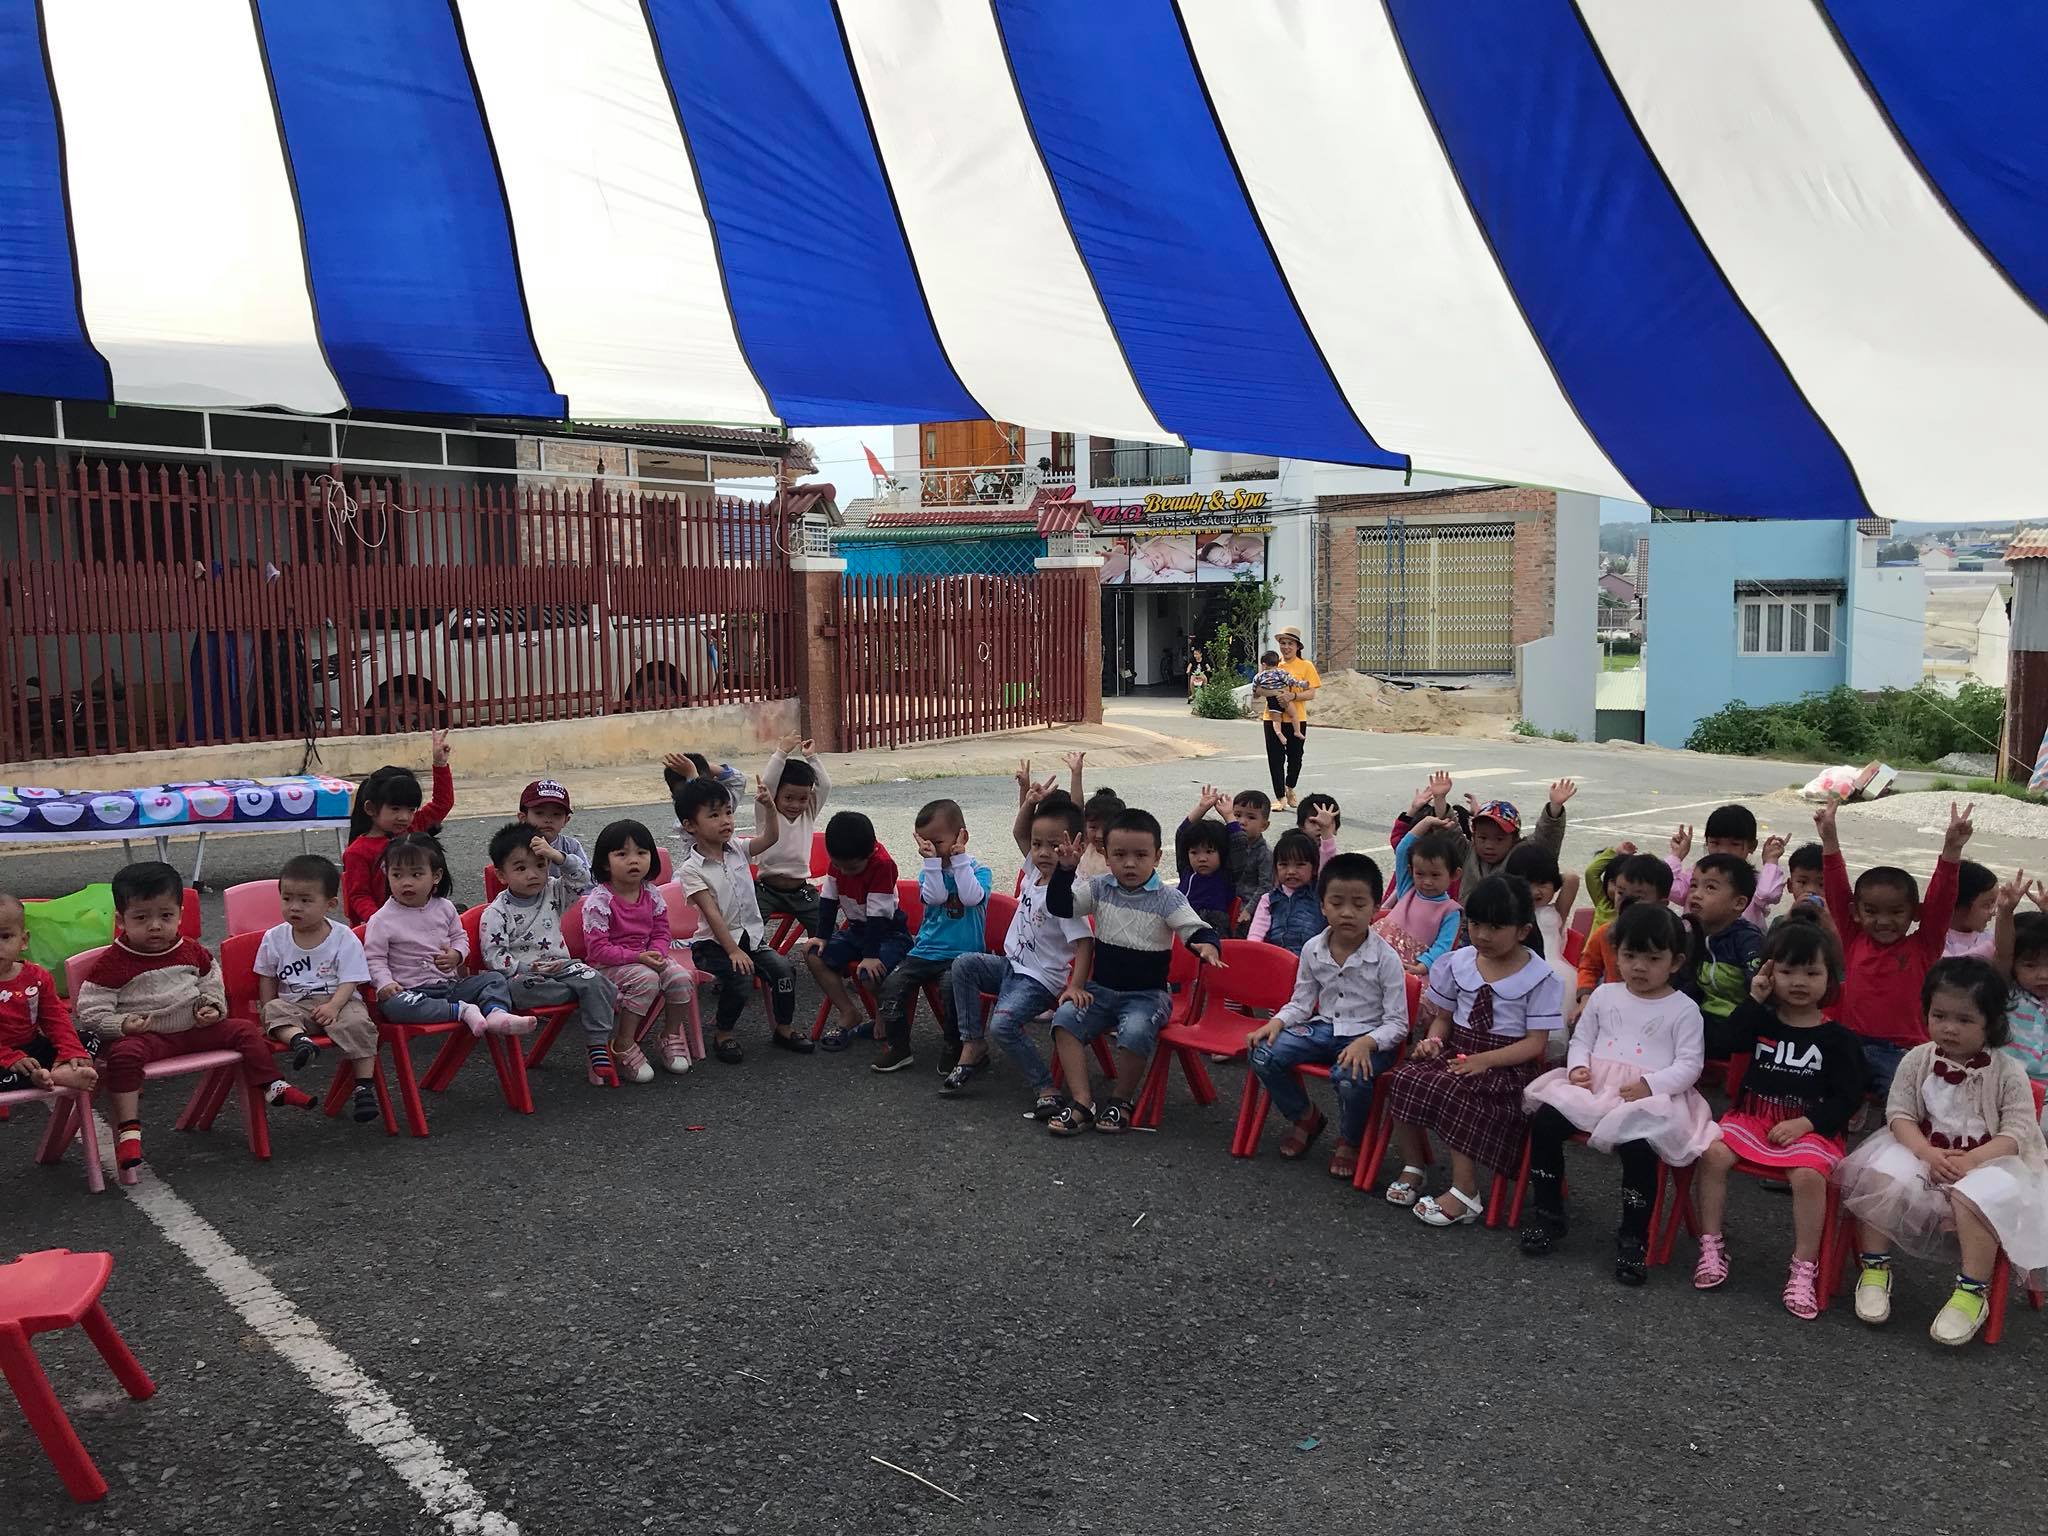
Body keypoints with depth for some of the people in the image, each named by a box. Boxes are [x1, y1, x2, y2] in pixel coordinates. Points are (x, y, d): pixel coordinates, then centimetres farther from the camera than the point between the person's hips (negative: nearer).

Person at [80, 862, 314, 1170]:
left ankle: (271, 1086, 8)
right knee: (123, 1054, -36)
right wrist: (123, 1025, -25)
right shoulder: (111, 964, -11)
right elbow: (90, 1013, -8)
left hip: (196, 1029, 5)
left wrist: (212, 1007, 2)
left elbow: (211, 983, 22)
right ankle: (127, 1129, -34)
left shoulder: (192, 951, 5)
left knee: (245, 1030, -4)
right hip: (146, 1037, -5)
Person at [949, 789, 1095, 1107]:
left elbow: (1084, 942, -27)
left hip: (1040, 980, -9)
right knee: (964, 964, -6)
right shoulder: (1035, 872, 0)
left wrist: (1076, 987, -36)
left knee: (1003, 1024, -28)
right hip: (1012, 965, 9)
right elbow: (1021, 832, 10)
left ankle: (1045, 1088, -14)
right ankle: (973, 1046, 1)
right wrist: (1031, 803, -8)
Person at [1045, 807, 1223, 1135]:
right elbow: (1059, 907, -3)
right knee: (1064, 1018, -22)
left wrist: (1208, 946, -38)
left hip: (1147, 994, -3)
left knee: (1136, 1032, -33)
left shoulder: (1167, 899, -8)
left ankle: (1121, 1099, -5)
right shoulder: (1100, 888, 2)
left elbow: (1198, 931, -14)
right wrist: (1065, 869, -18)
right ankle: (1082, 1102, -15)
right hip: (1101, 989, 4)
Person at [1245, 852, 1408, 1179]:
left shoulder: (1385, 958, -14)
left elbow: (1398, 1023, -11)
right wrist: (1276, 1023, -10)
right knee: (1263, 1055, -17)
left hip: (1371, 1038, -5)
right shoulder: (1313, 949, -2)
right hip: (1324, 1029, 5)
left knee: (1350, 1076, -37)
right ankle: (1305, 1118, 11)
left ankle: (1350, 1141, -2)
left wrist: (1365, 1043, -29)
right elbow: (1301, 1003, 10)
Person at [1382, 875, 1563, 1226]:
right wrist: (1433, 1040, -6)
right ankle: (1412, 1167, -4)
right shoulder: (1458, 962, 8)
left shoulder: (1540, 977, -6)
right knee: (1405, 1079, -22)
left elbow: (1535, 1043, -9)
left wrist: (1485, 1060, -21)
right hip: (1456, 1049, 5)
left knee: (1455, 1093, -32)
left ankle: (1465, 1192, -22)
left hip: (1507, 1062, -5)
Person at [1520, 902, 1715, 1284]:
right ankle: (1547, 1212, 2)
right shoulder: (1604, 995, 12)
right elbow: (1581, 1038, 19)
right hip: (1594, 1087, 4)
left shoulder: (1683, 1009, 1)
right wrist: (1578, 1066, -3)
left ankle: (1633, 1237, -13)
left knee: (1637, 1144, -34)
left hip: (1650, 1097, -4)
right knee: (1544, 1122, -17)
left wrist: (1650, 1085, -18)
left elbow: (1689, 1064, -3)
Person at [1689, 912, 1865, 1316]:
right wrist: (1753, 1000, -9)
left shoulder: (1838, 1038, 2)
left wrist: (1805, 1123, -15)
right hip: (1752, 1117, 3)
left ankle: (1804, 1268, -17)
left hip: (1810, 1128, -2)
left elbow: (1846, 1098, -1)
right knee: (1712, 1153, -24)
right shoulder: (1761, 1021, 9)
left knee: (1808, 1174, -32)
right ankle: (1711, 1246, -10)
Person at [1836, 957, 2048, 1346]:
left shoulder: (2008, 1072, -7)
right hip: (1922, 1150, 2)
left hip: (1987, 1160, -2)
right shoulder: (1917, 1059, -2)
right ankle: (1874, 1269, -10)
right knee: (1880, 1177, -26)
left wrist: (1972, 1160, -26)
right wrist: (1926, 1152, -21)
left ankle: (1973, 1292, -20)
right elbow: (1899, 1113, -3)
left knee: (1976, 1196, -35)